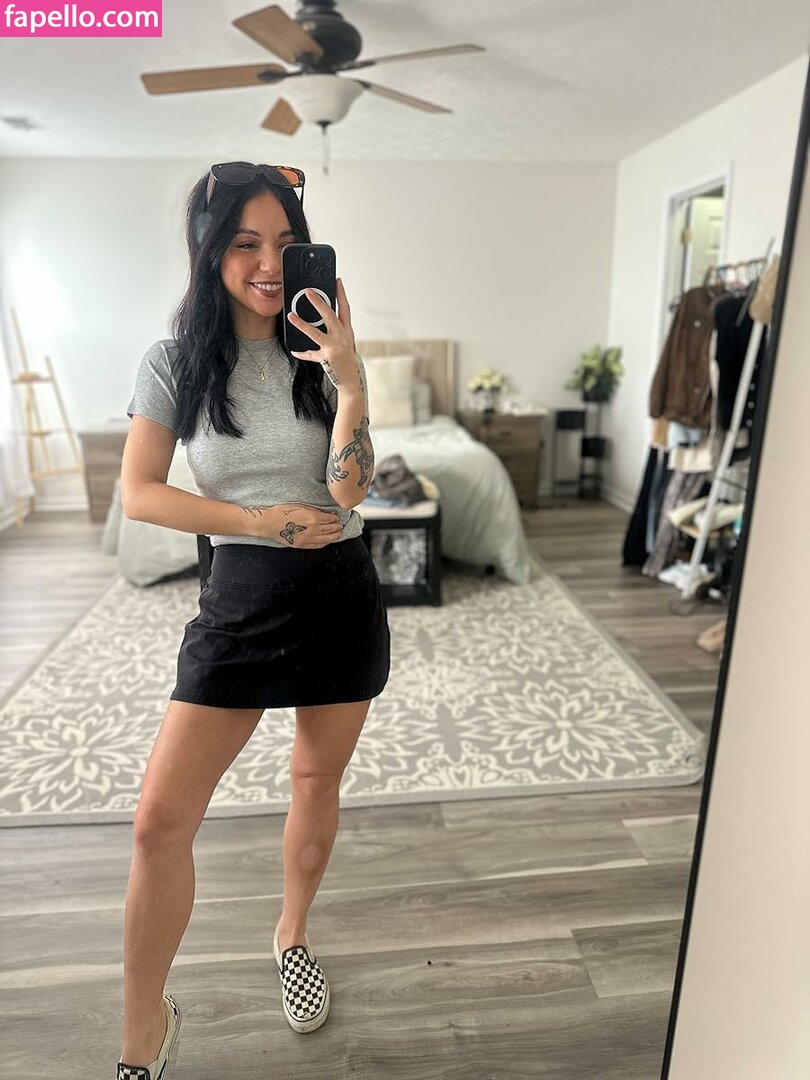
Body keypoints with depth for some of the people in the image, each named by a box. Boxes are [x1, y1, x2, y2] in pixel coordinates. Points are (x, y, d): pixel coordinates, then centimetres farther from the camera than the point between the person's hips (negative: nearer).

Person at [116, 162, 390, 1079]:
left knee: (316, 783, 16)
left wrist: (350, 381, -24)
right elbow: (137, 493, -4)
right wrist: (265, 521, -12)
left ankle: (292, 936, 46)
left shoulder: (324, 356, -1)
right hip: (239, 600, 0)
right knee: (160, 820, -3)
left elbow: (348, 490, -11)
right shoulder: (175, 363, -1)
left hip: (340, 595, 1)